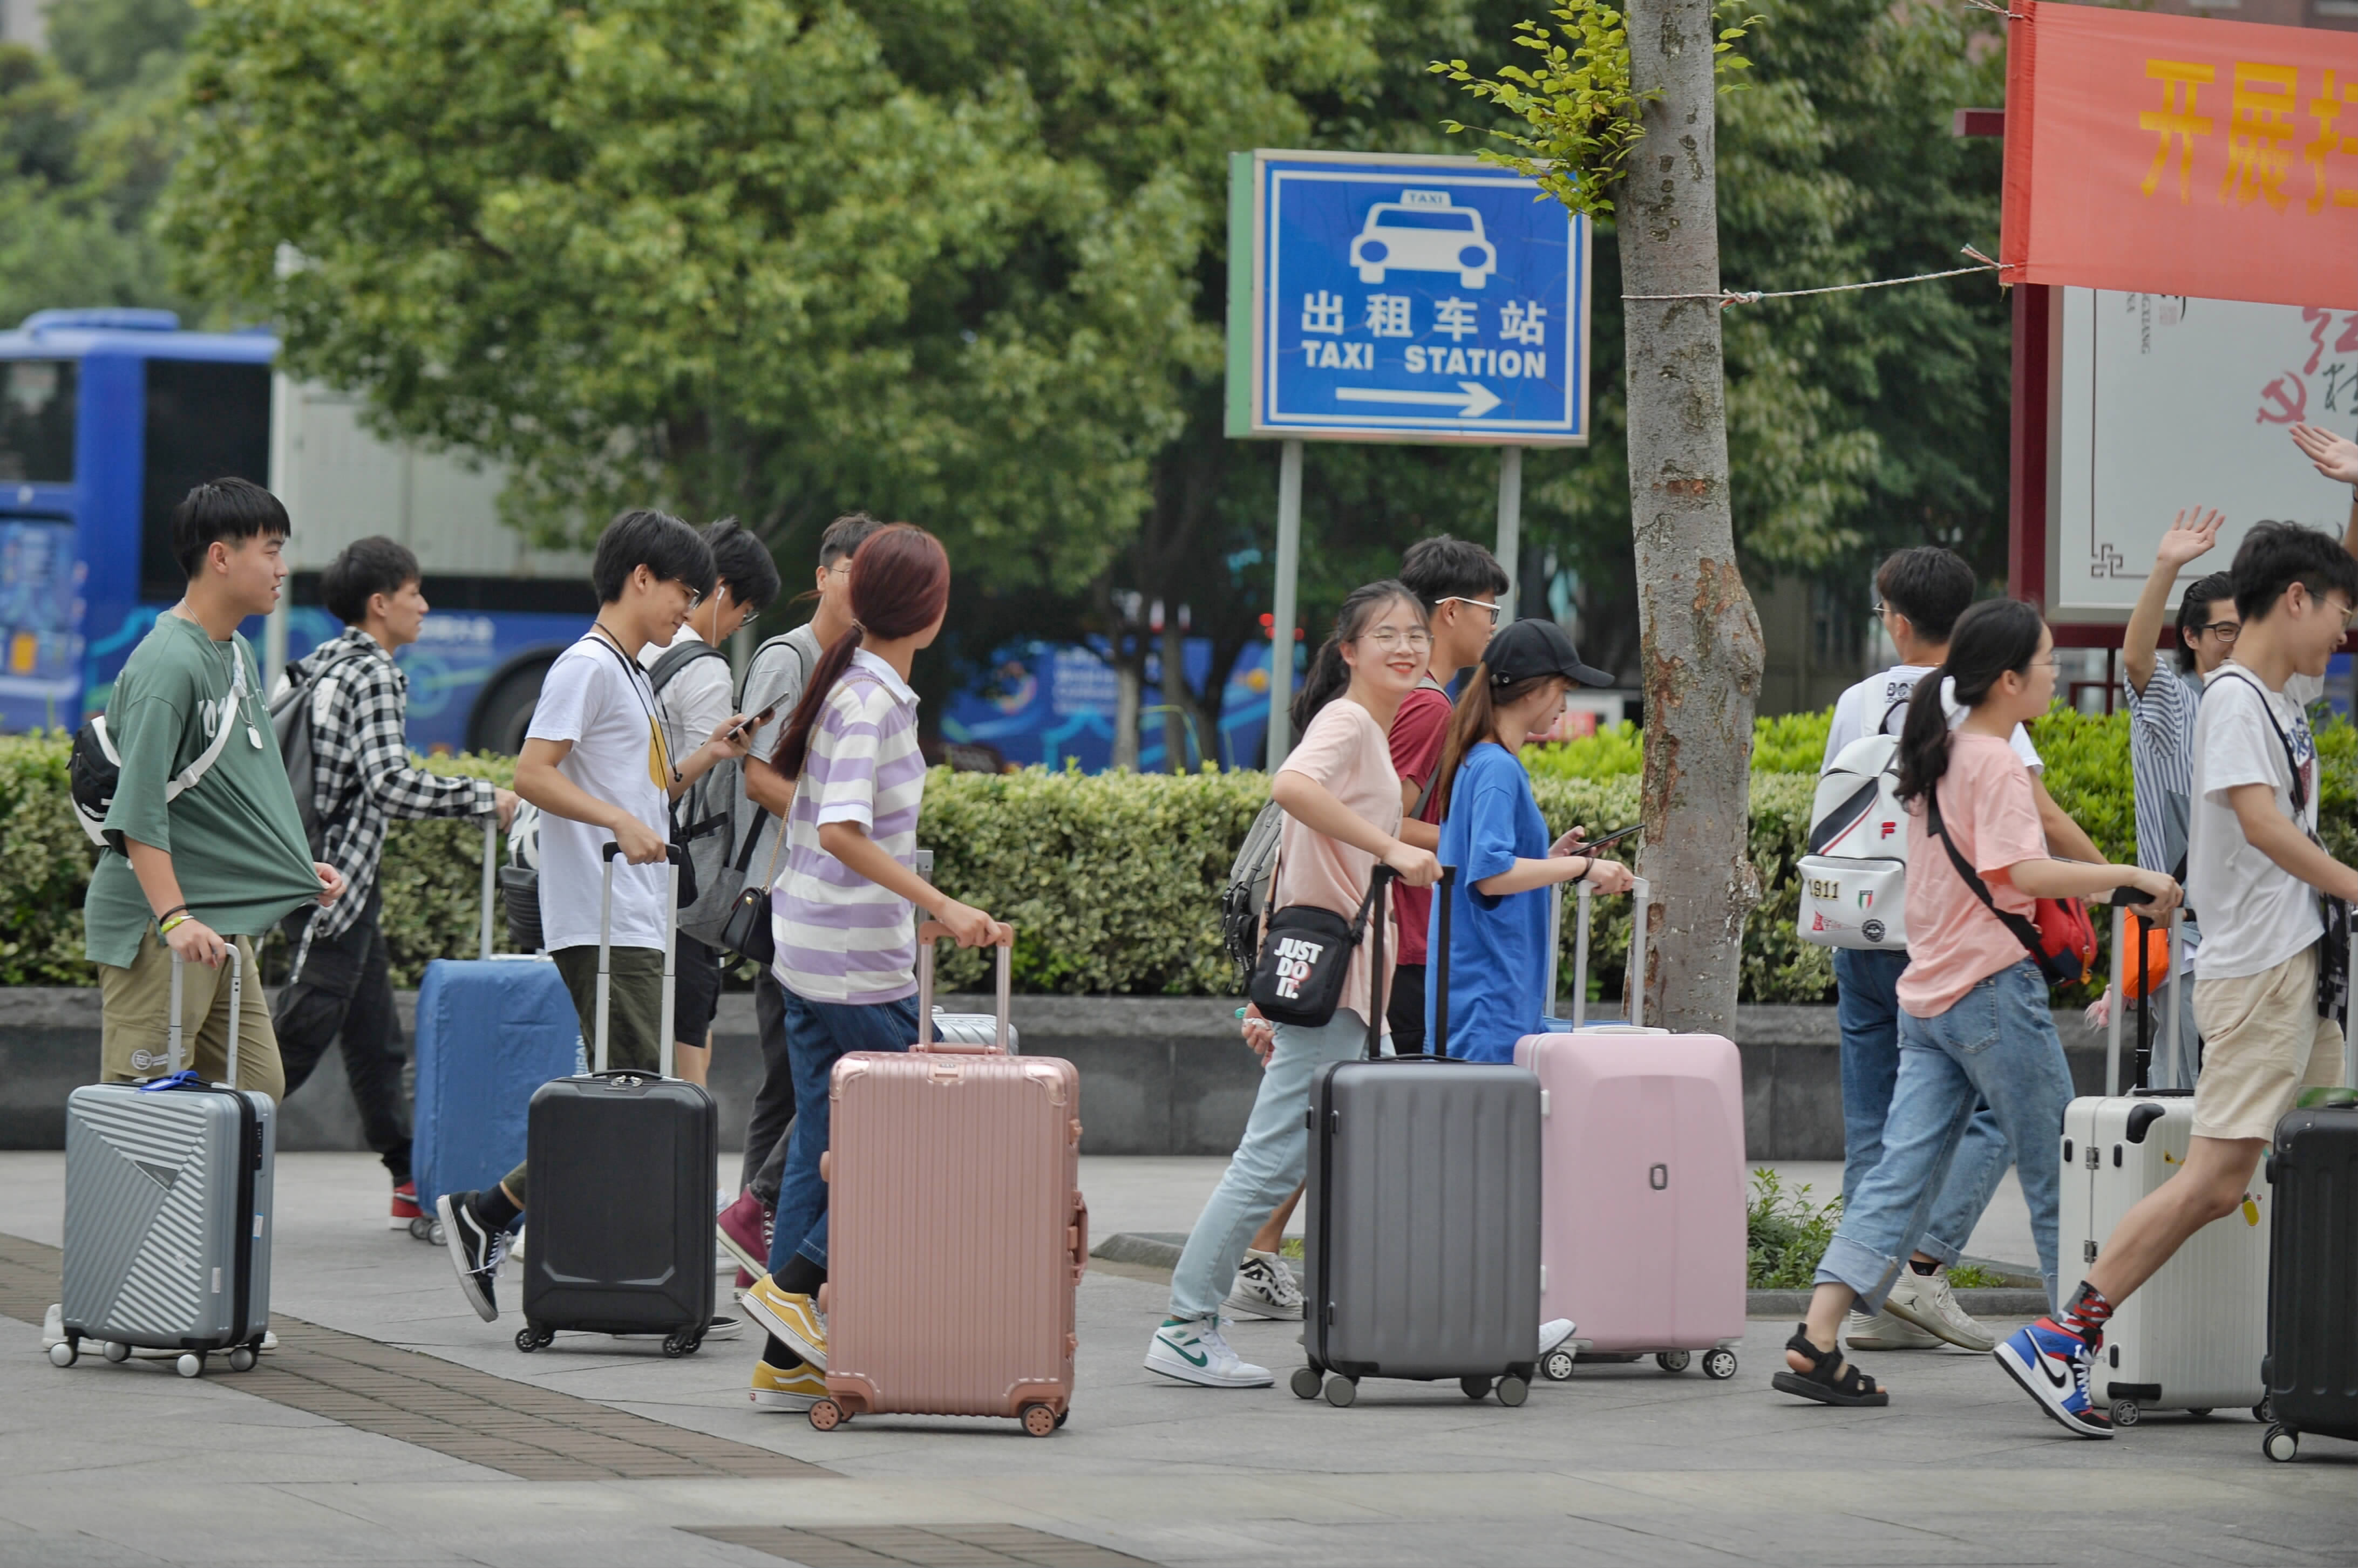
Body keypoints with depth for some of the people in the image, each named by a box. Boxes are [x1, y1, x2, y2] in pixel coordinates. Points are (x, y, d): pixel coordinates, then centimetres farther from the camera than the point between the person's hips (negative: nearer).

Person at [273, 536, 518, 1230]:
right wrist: (487, 798, -16)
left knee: (374, 1035, 12)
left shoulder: (319, 664, 13)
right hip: (338, 879, -10)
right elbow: (391, 784, -25)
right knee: (300, 1033, -8)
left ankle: (410, 1180, 15)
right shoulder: (373, 676, -15)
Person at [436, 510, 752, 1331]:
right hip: (599, 917, -10)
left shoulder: (631, 674, 22)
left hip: (638, 917, 10)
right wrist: (620, 821, -27)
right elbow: (534, 774, -18)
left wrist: (708, 756, 16)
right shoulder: (588, 666, -9)